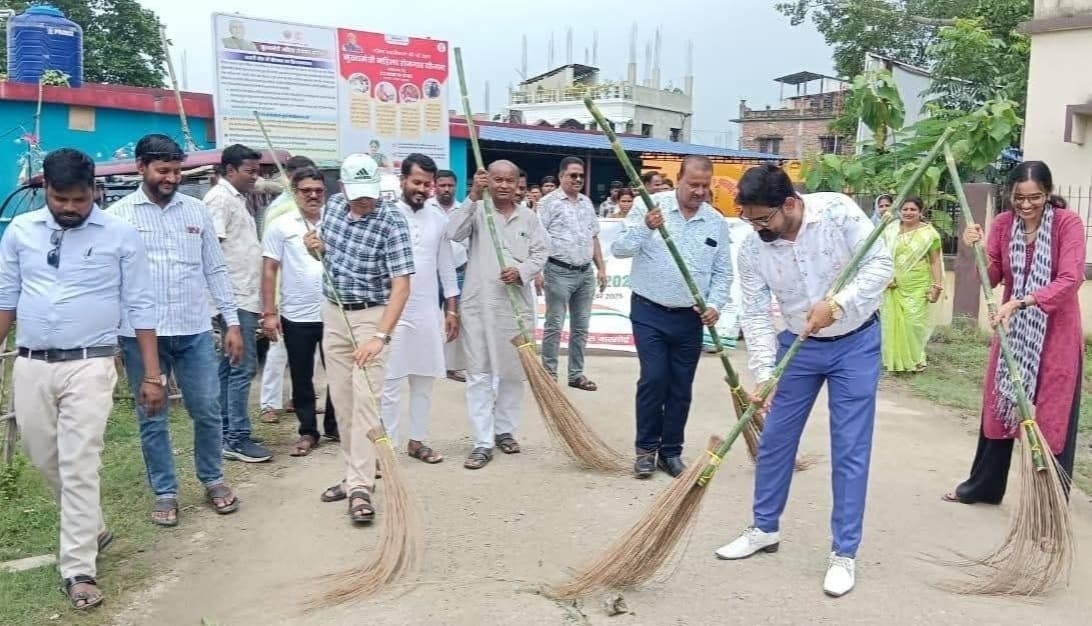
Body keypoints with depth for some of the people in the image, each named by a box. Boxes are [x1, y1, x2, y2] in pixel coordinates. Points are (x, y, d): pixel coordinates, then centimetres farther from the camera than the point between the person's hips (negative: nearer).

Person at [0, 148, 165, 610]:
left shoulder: (120, 235, -5)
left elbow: (140, 307, -3)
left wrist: (152, 374, -5)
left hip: (89, 366, -4)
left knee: (80, 468, -5)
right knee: (46, 461, 15)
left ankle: (79, 570, 4)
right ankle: (92, 529, 38)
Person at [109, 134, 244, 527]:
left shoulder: (197, 211, 7)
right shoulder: (117, 215, -1)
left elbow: (215, 270, 10)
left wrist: (232, 321, 5)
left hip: (194, 331, 2)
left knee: (207, 411, 7)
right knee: (152, 419, 8)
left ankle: (213, 480, 27)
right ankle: (165, 493, 22)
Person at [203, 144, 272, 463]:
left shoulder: (236, 199, 20)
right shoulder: (221, 198, -10)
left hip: (242, 297, 10)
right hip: (235, 299, -10)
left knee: (228, 366, 13)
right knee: (242, 368, -8)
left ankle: (224, 434, 20)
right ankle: (237, 439, -2)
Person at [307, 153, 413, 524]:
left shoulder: (391, 223, -18)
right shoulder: (333, 205, 3)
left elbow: (401, 285, -23)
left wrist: (380, 336, -32)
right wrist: (317, 245, -4)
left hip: (370, 316, -6)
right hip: (333, 313, 6)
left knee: (365, 399, -12)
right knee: (341, 400, 9)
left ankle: (360, 487, -9)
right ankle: (355, 474, 20)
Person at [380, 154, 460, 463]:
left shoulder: (439, 218, 6)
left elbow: (446, 266, 11)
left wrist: (452, 310, 9)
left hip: (429, 313, 5)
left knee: (425, 380, 12)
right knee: (390, 384, 1)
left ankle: (416, 441, 25)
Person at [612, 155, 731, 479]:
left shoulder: (716, 222, 4)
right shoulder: (650, 206, -5)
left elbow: (722, 272, 8)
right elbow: (619, 249, -9)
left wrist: (715, 304, -8)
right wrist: (645, 228, -25)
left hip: (690, 317, 3)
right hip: (649, 312, -3)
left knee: (681, 387, 7)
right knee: (653, 379, -9)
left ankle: (671, 451, 21)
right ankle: (646, 448, 9)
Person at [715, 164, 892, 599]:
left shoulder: (839, 211, -20)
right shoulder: (751, 250, -13)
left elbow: (880, 264, -18)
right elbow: (757, 317, -12)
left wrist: (837, 305, -31)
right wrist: (763, 374, -22)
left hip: (856, 344, -3)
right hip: (798, 345, 3)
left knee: (850, 449, -1)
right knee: (775, 439, 9)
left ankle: (844, 553, 12)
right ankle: (765, 529, 29)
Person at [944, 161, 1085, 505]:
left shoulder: (1068, 222, -13)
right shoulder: (1002, 223, -1)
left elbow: (1070, 280, -23)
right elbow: (991, 278, -1)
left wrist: (1020, 302, -35)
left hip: (1056, 334, -4)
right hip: (1012, 329, 4)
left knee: (1052, 417, 3)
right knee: (999, 407, 14)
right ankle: (983, 486, 29)